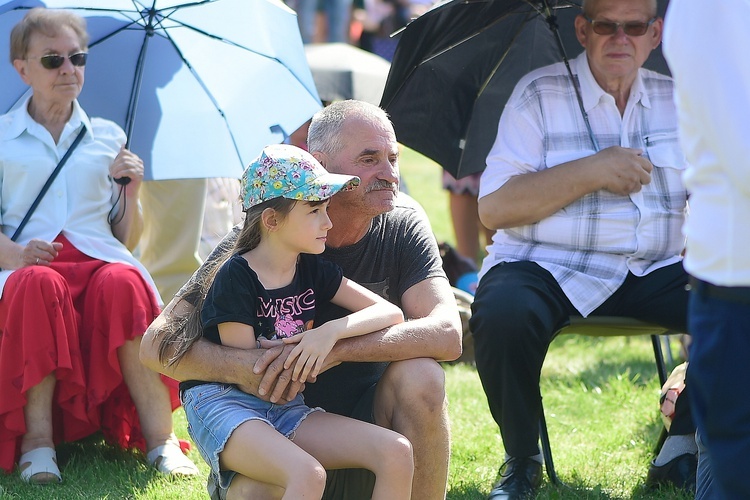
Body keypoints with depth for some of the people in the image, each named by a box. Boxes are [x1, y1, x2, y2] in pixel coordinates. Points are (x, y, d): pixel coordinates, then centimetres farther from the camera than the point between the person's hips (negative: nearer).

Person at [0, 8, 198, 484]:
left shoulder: (109, 137, 23)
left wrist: (131, 193, 1)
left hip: (99, 259, 1)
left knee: (123, 283, -36)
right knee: (39, 285, -39)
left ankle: (160, 439, -36)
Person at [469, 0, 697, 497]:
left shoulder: (676, 98, 10)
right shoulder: (539, 94, -2)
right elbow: (493, 208, -11)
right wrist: (593, 172, -16)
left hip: (652, 271, 3)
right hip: (548, 269, -3)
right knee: (502, 315, -35)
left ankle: (681, 452, -2)